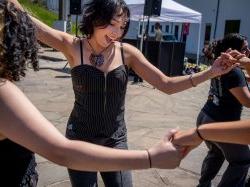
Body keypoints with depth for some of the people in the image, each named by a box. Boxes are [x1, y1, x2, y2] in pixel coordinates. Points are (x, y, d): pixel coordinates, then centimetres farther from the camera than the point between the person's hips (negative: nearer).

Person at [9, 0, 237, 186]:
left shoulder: (126, 52, -7)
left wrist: (211, 72, -15)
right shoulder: (73, 46, -10)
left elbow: (166, 84, -7)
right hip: (80, 139, -1)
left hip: (116, 140, 2)